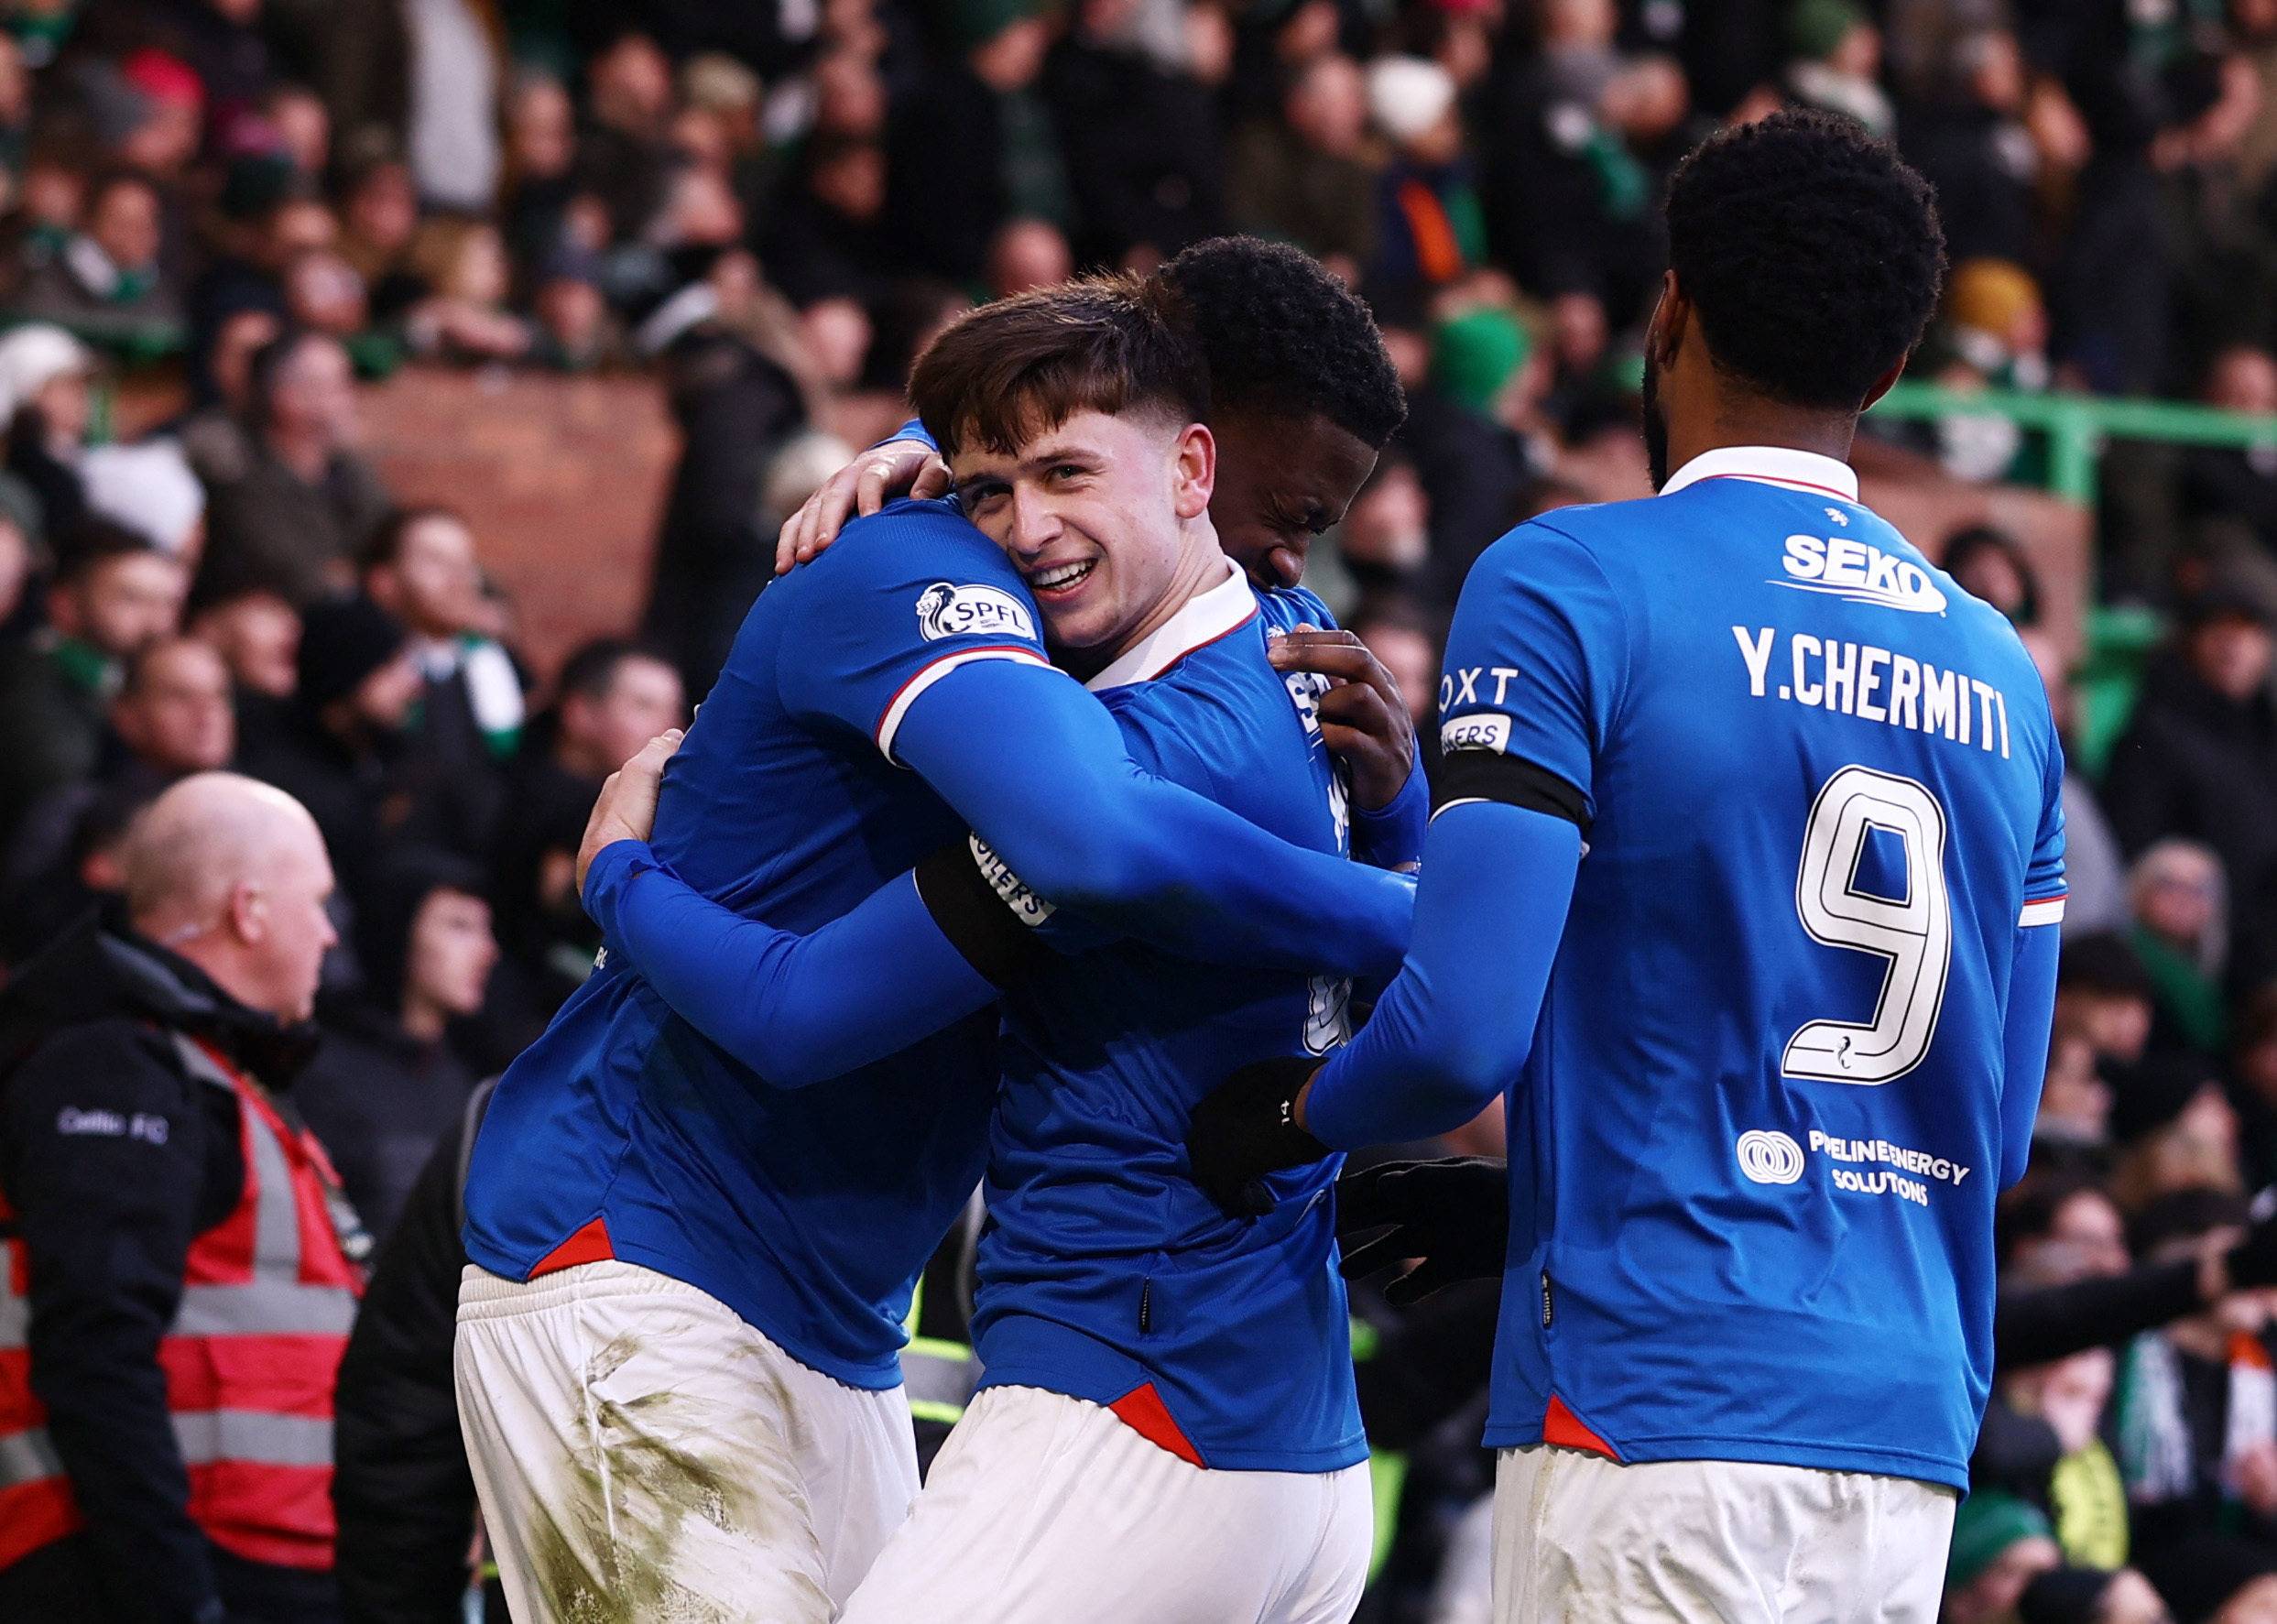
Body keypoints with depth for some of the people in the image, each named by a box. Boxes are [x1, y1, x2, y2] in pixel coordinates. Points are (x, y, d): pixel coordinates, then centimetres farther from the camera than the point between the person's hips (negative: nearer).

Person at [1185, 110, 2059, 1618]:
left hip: (1656, 1413, -6)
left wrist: (1294, 1114, 11)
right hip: (1914, 1431, 6)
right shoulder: (2002, 671, 15)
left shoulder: (1568, 586, -4)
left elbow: (1464, 1030, -13)